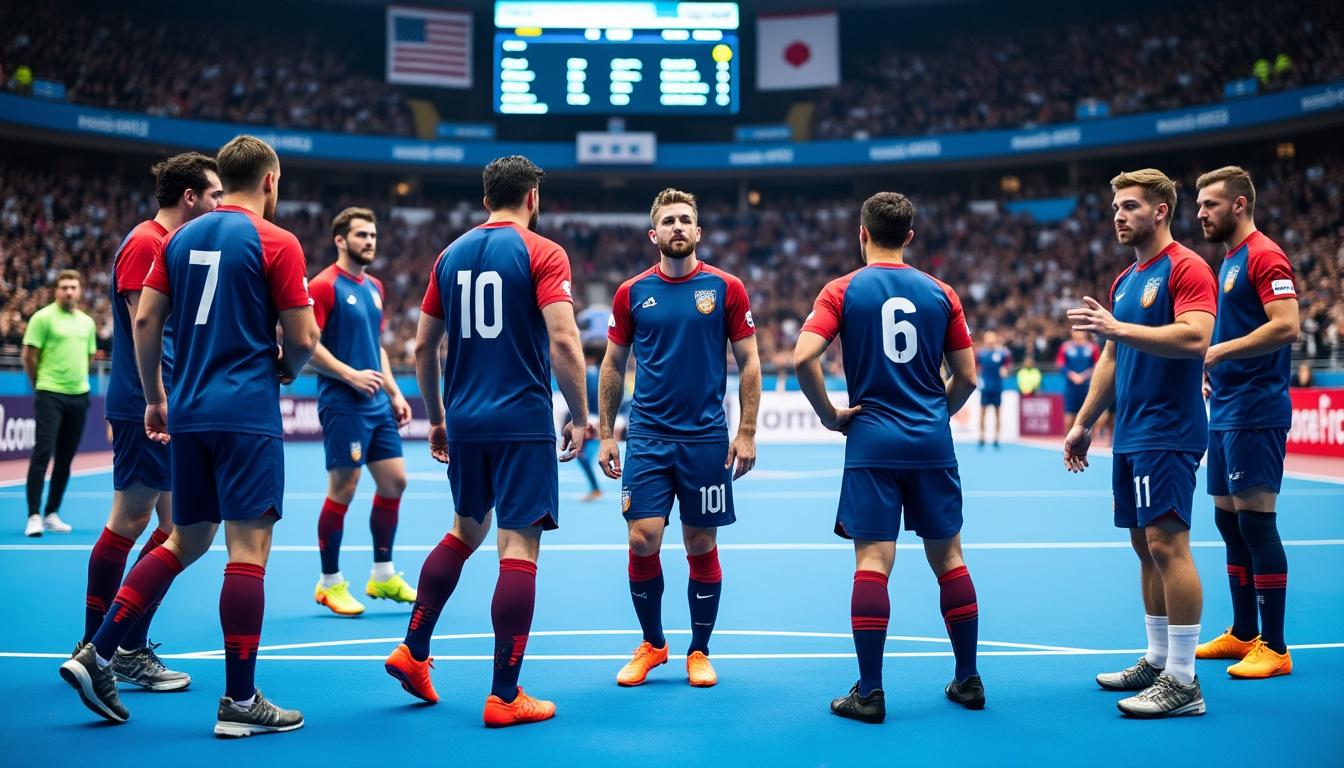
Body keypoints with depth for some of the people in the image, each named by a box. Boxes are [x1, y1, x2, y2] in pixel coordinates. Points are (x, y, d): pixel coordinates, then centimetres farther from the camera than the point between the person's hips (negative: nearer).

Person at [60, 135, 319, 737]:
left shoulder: (182, 237, 11)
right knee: (248, 547, -3)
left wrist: (154, 398, 16)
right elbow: (302, 339, -8)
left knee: (185, 540, 18)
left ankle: (97, 653, 15)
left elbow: (144, 319, 9)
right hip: (248, 415, -7)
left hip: (187, 413, 7)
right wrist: (286, 369, 14)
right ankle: (239, 701, 0)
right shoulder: (276, 242, -6)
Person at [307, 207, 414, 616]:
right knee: (343, 488, -4)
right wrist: (351, 375, -20)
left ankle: (384, 576, 19)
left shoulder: (374, 287, 15)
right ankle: (330, 583, 9)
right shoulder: (324, 285, -9)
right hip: (342, 403, -8)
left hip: (377, 404, 8)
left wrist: (394, 392, 15)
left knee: (394, 481, 7)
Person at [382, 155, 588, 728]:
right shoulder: (543, 253, -6)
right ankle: (504, 697, -1)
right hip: (522, 423, -6)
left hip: (463, 422, 6)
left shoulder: (452, 255, 11)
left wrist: (435, 418, 22)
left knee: (466, 531, 23)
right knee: (519, 548, -3)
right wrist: (580, 417, -7)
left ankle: (413, 651, 23)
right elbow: (563, 340, -17)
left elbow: (423, 346, 13)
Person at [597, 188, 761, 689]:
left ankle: (699, 652, 21)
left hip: (707, 439, -1)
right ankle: (651, 644, 17)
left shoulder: (726, 288, 0)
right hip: (647, 438, 1)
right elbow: (613, 366, 10)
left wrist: (746, 433, -4)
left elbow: (748, 362, 2)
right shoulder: (631, 293, 3)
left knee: (701, 546, 5)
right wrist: (606, 434, 5)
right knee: (642, 539, -5)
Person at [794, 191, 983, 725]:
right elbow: (967, 377, 7)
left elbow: (803, 358, -14)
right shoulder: (940, 293, 6)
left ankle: (869, 694, -1)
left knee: (872, 560, -2)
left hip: (872, 441, -2)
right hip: (933, 443, 2)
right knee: (948, 557, 11)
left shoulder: (843, 290, 0)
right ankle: (968, 681, 19)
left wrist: (830, 416, -2)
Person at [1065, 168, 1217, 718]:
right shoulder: (1124, 281, 18)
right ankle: (1157, 661, 21)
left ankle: (1183, 682, -8)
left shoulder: (1185, 268, -8)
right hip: (1129, 436, 9)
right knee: (1145, 546, 12)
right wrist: (1083, 423, 21)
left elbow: (1195, 338, -23)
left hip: (1167, 433, -9)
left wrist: (1118, 328, -26)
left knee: (1166, 543, -11)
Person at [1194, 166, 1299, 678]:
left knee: (1255, 520, -8)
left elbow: (1286, 327, -21)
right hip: (1225, 412, 10)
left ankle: (1274, 648, -1)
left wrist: (1218, 351, -21)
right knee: (1228, 521, 12)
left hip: (1255, 412, -10)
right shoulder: (1229, 262, 18)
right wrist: (1210, 368, 11)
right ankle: (1243, 634, 22)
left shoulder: (1264, 256, -10)